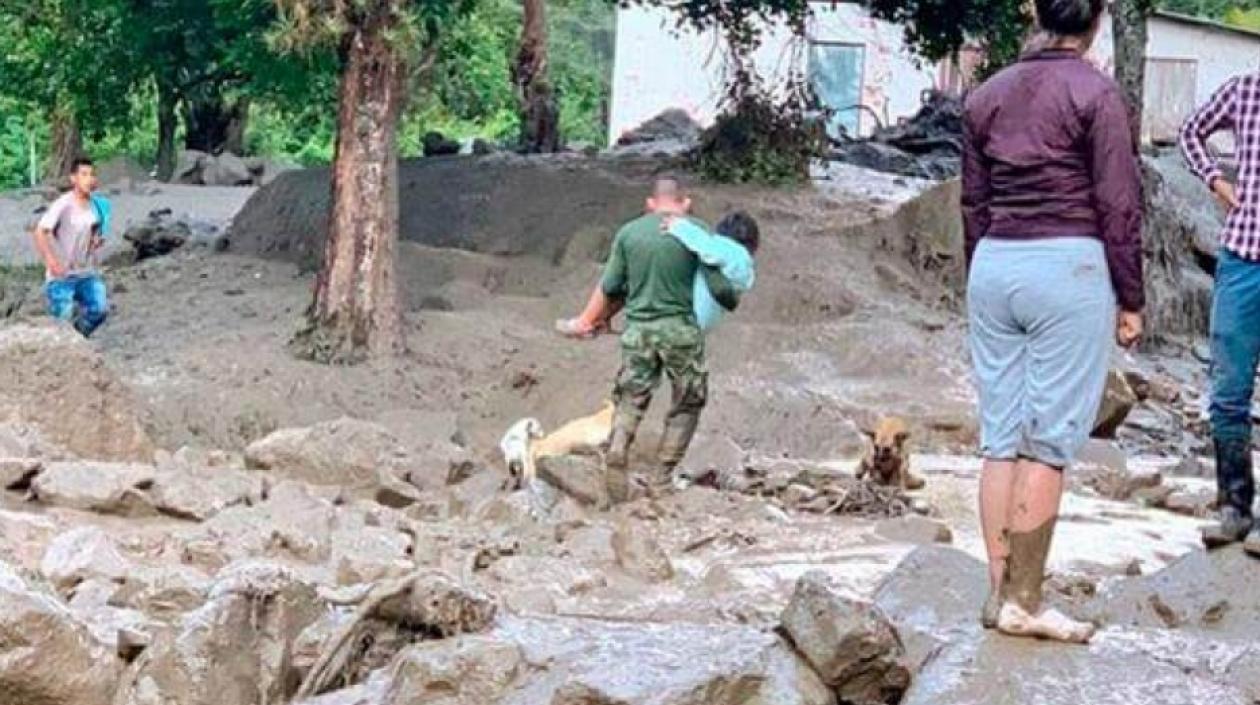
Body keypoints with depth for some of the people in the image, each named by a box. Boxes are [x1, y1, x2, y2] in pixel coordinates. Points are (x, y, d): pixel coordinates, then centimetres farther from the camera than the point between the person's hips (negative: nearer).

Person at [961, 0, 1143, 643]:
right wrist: (1131, 300, -1)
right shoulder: (1096, 94, -6)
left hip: (994, 267, 6)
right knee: (1049, 440, -3)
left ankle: (999, 592, 10)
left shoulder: (986, 96, 10)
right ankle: (1024, 602, -1)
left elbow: (973, 204, 14)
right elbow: (1118, 206, -7)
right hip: (1069, 268, -5)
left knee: (1000, 438, 8)